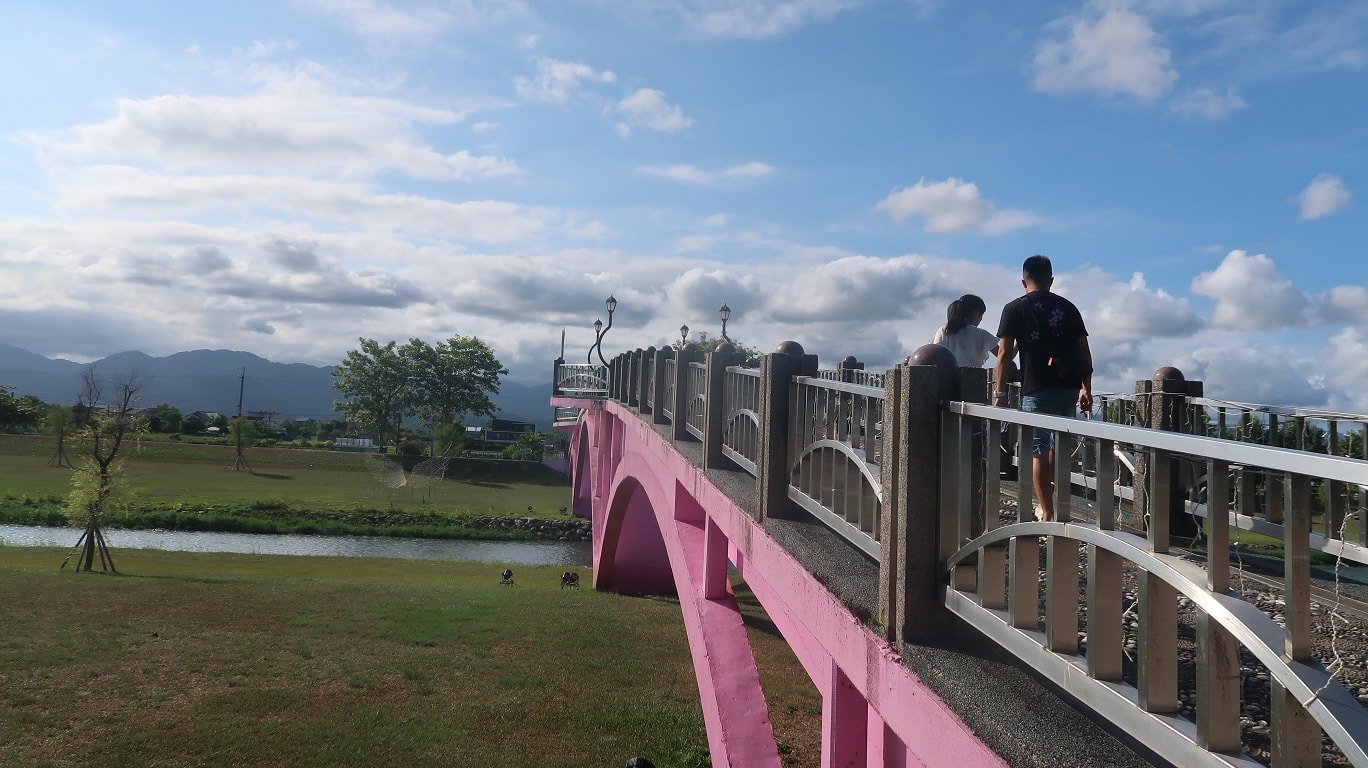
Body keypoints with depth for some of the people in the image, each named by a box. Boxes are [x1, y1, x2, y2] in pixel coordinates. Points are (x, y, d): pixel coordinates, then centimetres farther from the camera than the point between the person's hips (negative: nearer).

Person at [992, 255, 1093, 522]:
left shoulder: (1015, 309, 1)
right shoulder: (1068, 307, 12)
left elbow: (1004, 354, -6)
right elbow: (1084, 351, 10)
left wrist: (1000, 392, -1)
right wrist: (1086, 389, 16)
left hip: (1037, 389, -4)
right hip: (1069, 387, 4)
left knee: (1039, 450, 1)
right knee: (1057, 446, 19)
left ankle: (1047, 513, 0)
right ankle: (1046, 503, 26)